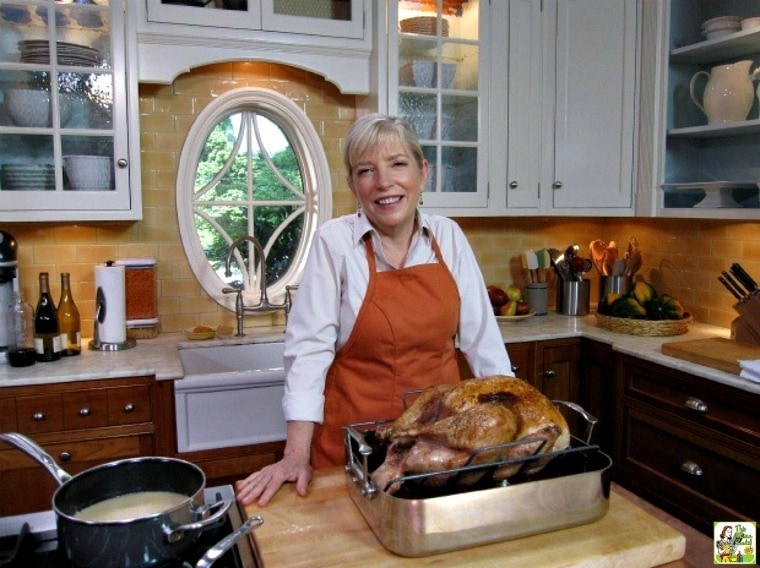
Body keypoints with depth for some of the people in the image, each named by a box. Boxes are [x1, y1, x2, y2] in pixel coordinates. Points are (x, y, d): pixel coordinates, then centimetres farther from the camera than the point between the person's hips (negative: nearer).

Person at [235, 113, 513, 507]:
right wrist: (296, 456, -18)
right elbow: (310, 348, -14)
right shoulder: (335, 242, -12)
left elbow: (482, 338, 2)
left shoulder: (448, 237, -2)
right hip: (354, 439, -3)